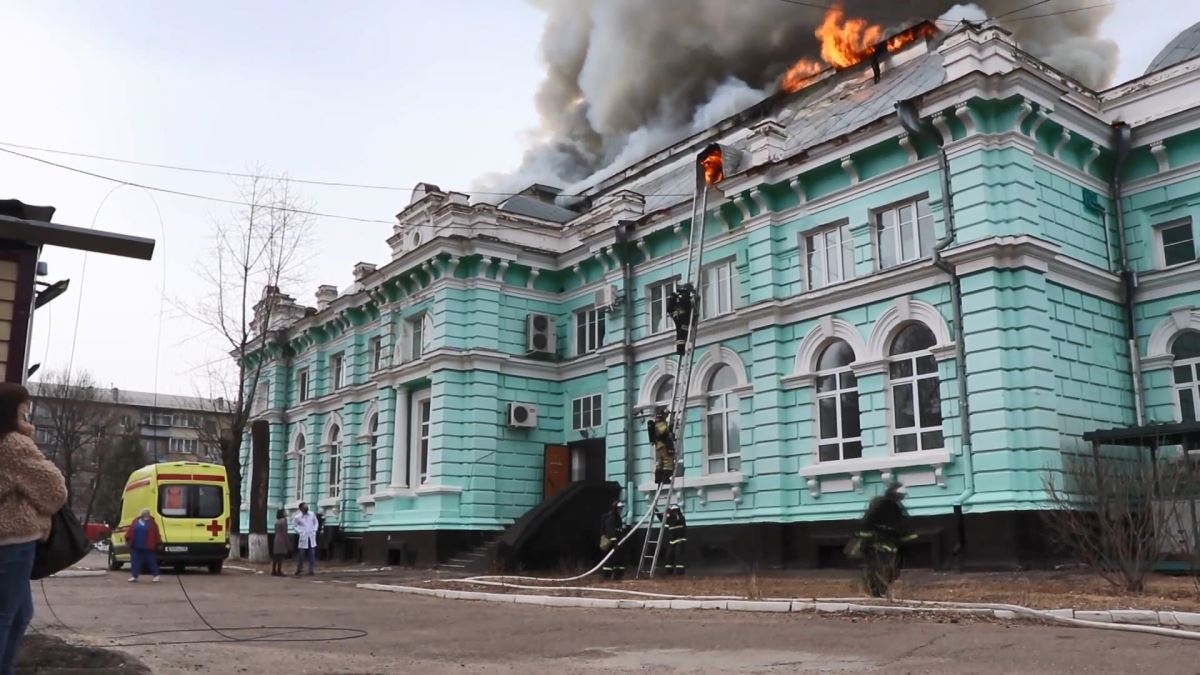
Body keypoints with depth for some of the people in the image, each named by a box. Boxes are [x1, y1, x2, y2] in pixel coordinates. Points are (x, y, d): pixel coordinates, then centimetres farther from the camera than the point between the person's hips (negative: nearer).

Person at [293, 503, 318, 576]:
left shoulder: (312, 515, 4)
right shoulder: (297, 517, -5)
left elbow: (316, 522, 15)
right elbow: (294, 526, 3)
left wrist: (314, 530, 4)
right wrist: (300, 532, -7)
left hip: (311, 537, 3)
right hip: (303, 538, -3)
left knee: (312, 555, 1)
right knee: (301, 554, 2)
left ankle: (311, 570, 6)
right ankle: (298, 570, 19)